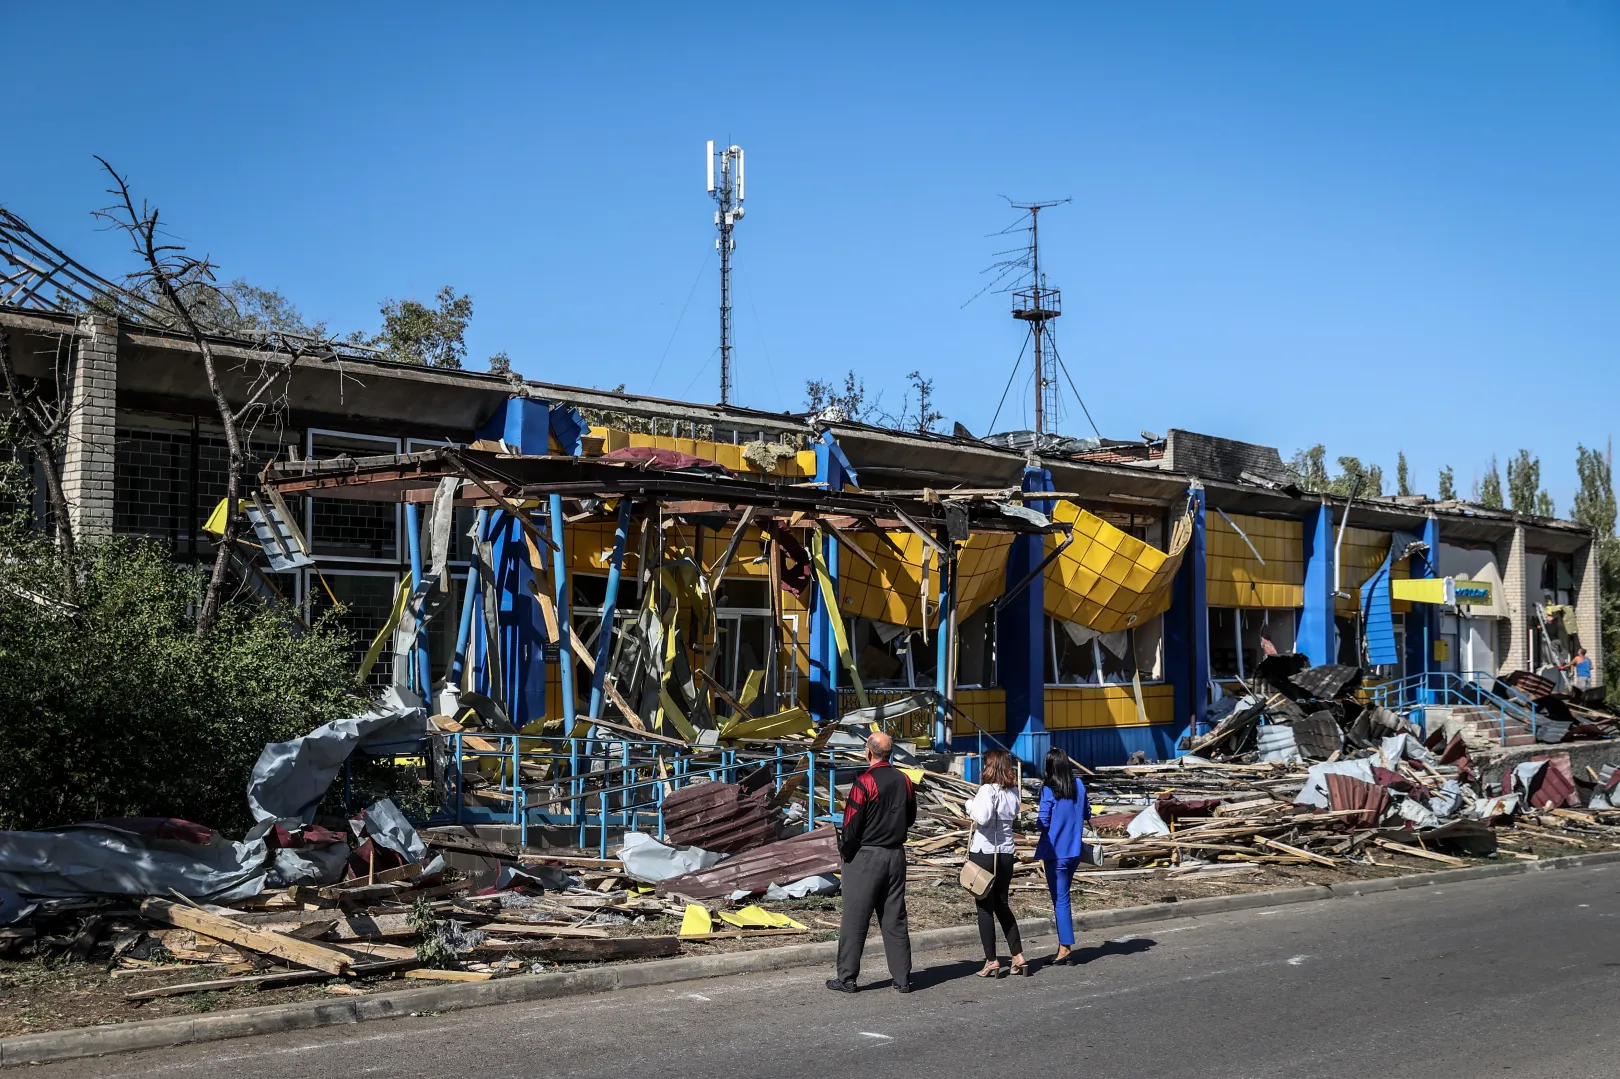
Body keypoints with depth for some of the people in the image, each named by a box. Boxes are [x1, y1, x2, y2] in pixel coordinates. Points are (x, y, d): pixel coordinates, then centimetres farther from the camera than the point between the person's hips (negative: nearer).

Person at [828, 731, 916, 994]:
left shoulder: (864, 782, -15)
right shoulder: (904, 781, 4)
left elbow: (852, 825, -14)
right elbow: (910, 818, 15)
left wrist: (844, 850, 0)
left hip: (865, 856, -6)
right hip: (896, 854, 6)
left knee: (854, 920, 2)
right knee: (895, 919, 10)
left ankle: (847, 978, 5)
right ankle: (903, 978, 12)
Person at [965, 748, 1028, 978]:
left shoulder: (988, 790, -16)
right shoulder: (1014, 791, 5)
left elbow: (983, 818, -29)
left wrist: (970, 805, -13)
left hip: (984, 853, -7)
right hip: (1006, 853, 7)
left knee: (985, 907, 3)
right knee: (1002, 905, 18)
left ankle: (991, 961, 4)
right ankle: (1018, 956, 15)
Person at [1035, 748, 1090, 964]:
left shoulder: (1048, 790, -15)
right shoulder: (1079, 786, 1)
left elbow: (1043, 822, -15)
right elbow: (1087, 814, 11)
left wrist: (1037, 815, 5)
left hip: (1055, 851, -6)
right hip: (1074, 849, 6)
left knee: (1060, 899, -1)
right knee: (1063, 896, 16)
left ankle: (1065, 946, -1)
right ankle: (1064, 944, 20)